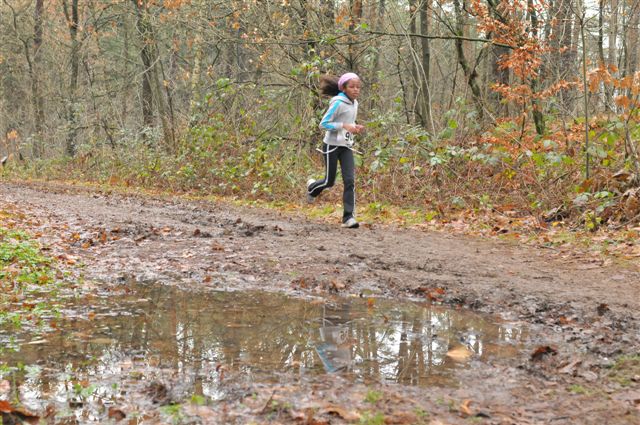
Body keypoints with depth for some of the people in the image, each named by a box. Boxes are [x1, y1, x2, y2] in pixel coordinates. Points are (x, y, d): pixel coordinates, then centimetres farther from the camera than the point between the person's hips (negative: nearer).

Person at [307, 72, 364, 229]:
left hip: (346, 146, 6)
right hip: (332, 145, -6)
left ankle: (348, 217, -8)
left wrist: (355, 128, 0)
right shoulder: (338, 103, -16)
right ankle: (312, 187, 39)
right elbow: (324, 124, -17)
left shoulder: (354, 104, 7)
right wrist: (345, 126, -26)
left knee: (350, 180, -8)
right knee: (329, 181, 4)